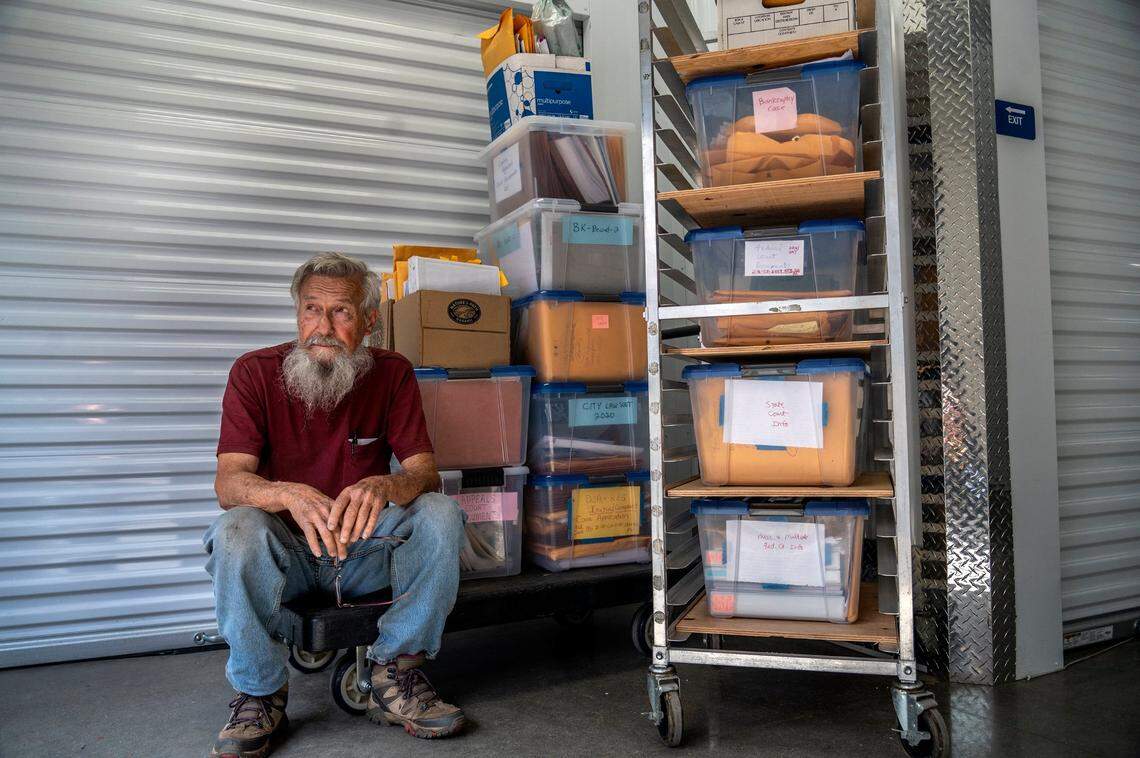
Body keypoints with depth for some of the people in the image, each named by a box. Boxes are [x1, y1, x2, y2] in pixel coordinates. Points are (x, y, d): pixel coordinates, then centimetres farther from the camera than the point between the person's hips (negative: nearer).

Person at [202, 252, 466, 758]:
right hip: (285, 551, -1)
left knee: (441, 514, -24)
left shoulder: (392, 373, -6)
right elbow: (229, 483, -19)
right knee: (236, 531, -32)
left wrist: (383, 486, -38)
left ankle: (394, 675, -10)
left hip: (365, 545, 1)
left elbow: (425, 472, -12)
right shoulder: (255, 373, -10)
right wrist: (290, 496, -43)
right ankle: (260, 696, -12)